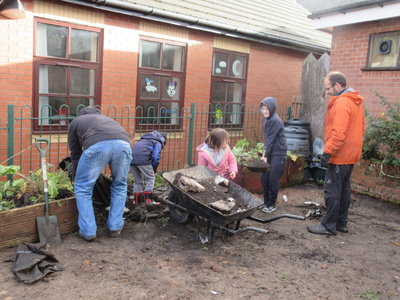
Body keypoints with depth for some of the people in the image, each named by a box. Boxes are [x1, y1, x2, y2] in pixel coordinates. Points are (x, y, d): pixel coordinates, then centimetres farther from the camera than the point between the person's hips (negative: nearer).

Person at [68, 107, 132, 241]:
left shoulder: (75, 122, 34)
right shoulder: (107, 118, 45)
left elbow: (75, 154, 32)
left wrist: (75, 178, 45)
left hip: (97, 146, -3)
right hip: (123, 144, 4)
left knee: (83, 188, 17)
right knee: (120, 186, 25)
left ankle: (88, 231, 19)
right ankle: (115, 228, 28)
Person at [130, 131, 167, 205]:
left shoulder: (144, 140, 33)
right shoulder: (158, 142, 10)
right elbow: (155, 157, -5)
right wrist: (154, 170, 11)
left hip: (131, 158, 7)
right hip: (142, 159, -7)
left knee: (138, 181, 19)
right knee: (150, 179, 8)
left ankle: (138, 201, 21)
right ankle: (149, 200, 3)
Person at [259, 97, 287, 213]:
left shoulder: (275, 121, -16)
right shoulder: (266, 119, 9)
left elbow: (271, 139, -15)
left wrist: (266, 156, -12)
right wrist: (265, 153, 8)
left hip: (278, 153, -8)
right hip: (270, 152, 8)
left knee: (273, 179, -3)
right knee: (264, 177, 7)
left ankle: (272, 205, 11)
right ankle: (266, 202, 21)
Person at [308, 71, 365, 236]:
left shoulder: (341, 102, -17)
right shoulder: (355, 102, 14)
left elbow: (339, 132, -25)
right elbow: (361, 128, 20)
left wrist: (327, 151, -22)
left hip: (340, 155, -10)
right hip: (351, 154, 10)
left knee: (332, 191, -3)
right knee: (344, 189, 16)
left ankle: (328, 225, 4)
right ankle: (341, 223, 25)